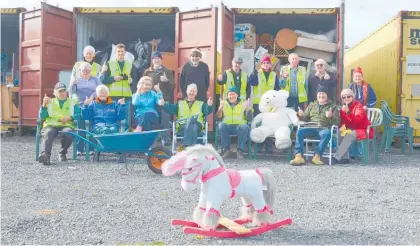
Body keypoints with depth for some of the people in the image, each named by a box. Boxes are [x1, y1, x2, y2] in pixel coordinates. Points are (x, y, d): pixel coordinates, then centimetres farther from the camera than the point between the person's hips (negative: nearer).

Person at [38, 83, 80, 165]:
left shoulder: (73, 102, 22)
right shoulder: (50, 102, 25)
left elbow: (79, 114, 6)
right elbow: (42, 117, 13)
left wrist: (69, 118, -13)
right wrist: (44, 105, -2)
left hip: (67, 125, -1)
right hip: (51, 125, 1)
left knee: (68, 133, -36)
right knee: (47, 133, -34)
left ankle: (62, 153, -12)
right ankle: (45, 155, -53)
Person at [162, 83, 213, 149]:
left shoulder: (201, 104, 24)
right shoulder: (180, 103, 24)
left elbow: (207, 111, 3)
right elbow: (171, 109, 7)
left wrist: (209, 106, -20)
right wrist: (163, 104, -13)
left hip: (197, 125, 0)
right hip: (182, 125, 0)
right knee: (192, 126, -35)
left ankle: (186, 145, -40)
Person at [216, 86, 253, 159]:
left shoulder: (244, 103, 13)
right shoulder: (224, 103, 15)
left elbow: (249, 119, 5)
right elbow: (218, 117, 3)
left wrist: (249, 109, -13)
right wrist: (220, 108, -14)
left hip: (239, 126, 0)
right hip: (227, 126, 1)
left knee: (244, 126, -33)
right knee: (221, 125, -32)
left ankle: (240, 150, -23)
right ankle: (226, 149, -21)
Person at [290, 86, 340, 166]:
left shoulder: (333, 106, 17)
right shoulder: (312, 105, 25)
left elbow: (337, 122, 6)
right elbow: (306, 119, 22)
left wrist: (331, 117, -16)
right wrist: (301, 115, -2)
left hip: (324, 128, -2)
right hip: (311, 128, 2)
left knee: (327, 133, -38)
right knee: (299, 131, -28)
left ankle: (317, 156, -35)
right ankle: (298, 156, -34)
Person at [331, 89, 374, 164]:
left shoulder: (358, 106, -11)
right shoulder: (344, 107, 9)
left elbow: (357, 121, -27)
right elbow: (342, 120, 5)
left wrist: (348, 112, -40)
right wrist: (342, 126, -20)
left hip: (362, 130, -7)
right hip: (351, 130, 7)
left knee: (349, 135, -33)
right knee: (339, 134, -19)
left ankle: (336, 158, -36)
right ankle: (340, 157, -24)